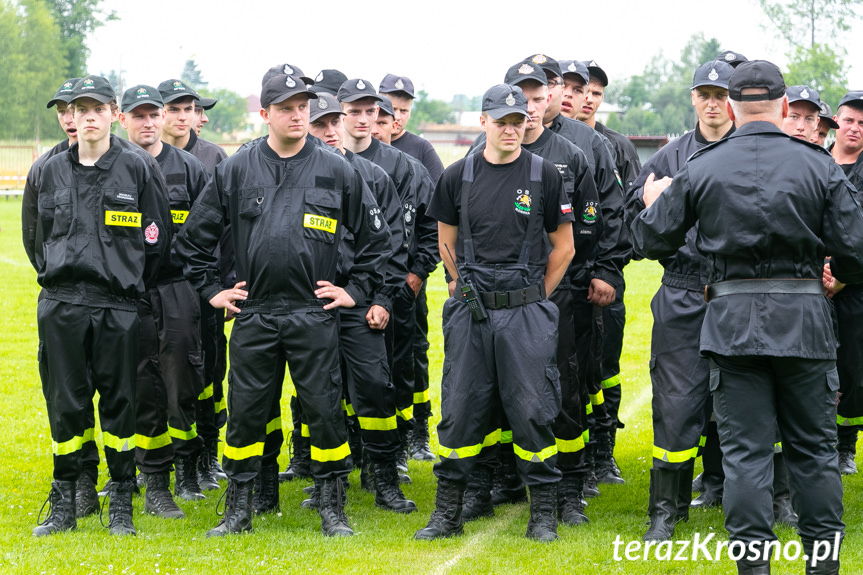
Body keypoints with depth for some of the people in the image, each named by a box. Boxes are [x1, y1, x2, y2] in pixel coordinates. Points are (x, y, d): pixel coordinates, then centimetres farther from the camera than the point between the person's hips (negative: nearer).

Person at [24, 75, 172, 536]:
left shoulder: (136, 168, 0)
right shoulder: (53, 171, 9)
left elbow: (157, 239, 4)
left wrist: (133, 288, 6)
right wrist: (56, 280, 14)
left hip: (118, 307, -2)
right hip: (60, 306, 2)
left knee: (119, 402, 3)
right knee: (65, 402, 5)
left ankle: (122, 505, 12)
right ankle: (63, 505, 14)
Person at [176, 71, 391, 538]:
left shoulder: (336, 171, 3)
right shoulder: (235, 171, 5)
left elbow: (375, 236, 11)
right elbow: (194, 236, 13)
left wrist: (357, 290, 7)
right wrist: (211, 289, 9)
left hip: (314, 314, -1)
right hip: (253, 315, 1)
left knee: (324, 410, 1)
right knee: (245, 412, 5)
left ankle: (332, 509, 13)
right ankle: (238, 509, 16)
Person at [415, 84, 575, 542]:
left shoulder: (545, 176, 0)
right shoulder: (458, 176, 5)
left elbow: (563, 248, 6)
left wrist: (533, 297, 5)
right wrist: (467, 292, 12)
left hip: (527, 313, -2)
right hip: (469, 313, 2)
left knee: (532, 410, -2)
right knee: (460, 410, 4)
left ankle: (543, 513, 9)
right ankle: (448, 513, 13)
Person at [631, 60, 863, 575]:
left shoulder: (701, 169, -1)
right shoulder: (819, 165, -2)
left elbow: (651, 240, 7)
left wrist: (653, 201, 28)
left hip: (732, 320, 0)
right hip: (805, 319, 0)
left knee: (745, 449, 4)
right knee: (814, 446, 11)